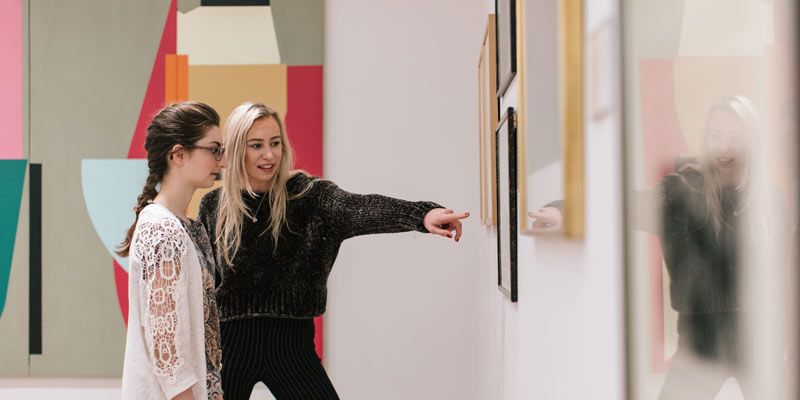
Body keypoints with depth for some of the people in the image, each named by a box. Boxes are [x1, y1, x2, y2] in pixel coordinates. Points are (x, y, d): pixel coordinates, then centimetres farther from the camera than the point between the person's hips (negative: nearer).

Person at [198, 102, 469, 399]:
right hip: (230, 341, 1)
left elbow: (357, 208, -26)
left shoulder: (306, 195, -6)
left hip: (290, 341, -1)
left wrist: (421, 214, -44)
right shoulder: (213, 206, -1)